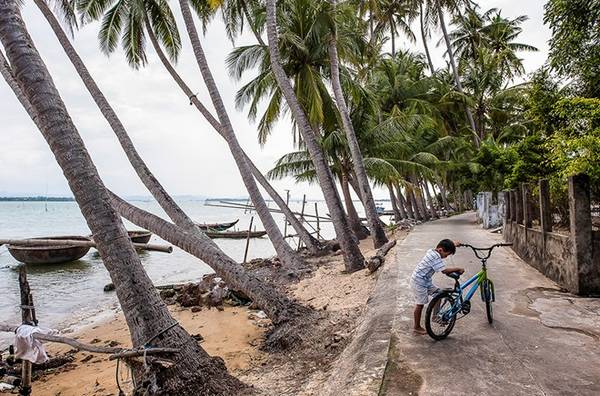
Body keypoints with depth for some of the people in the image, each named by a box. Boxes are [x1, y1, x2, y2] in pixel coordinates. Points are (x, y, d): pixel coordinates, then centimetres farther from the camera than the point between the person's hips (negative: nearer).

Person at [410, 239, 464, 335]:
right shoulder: (436, 257, -24)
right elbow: (444, 270, -31)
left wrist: (454, 244, 34)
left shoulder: (432, 251, 5)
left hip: (425, 280, 10)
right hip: (419, 282, -10)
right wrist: (458, 269, -20)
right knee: (420, 304, 1)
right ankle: (416, 327, 13)